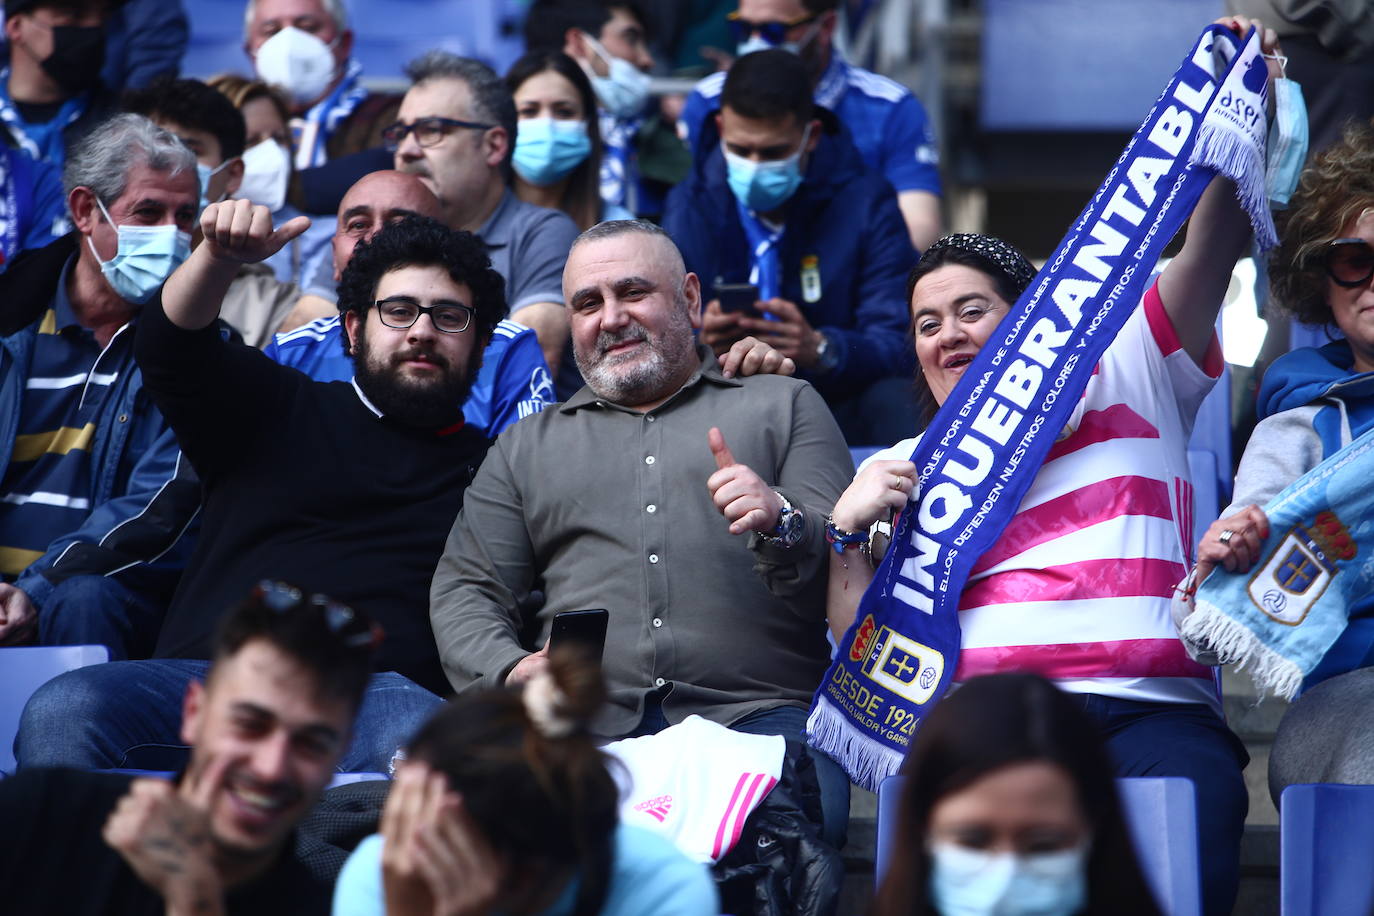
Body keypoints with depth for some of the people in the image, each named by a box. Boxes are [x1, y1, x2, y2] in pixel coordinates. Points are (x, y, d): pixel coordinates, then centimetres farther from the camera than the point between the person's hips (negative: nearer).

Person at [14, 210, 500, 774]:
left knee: (420, 741, -41)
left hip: (375, 689, -2)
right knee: (62, 712, -29)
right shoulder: (281, 408, 25)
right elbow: (171, 351, 7)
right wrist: (220, 258, -14)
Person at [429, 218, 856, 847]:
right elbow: (465, 590, 20)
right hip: (580, 722, 2)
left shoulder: (785, 407, 22)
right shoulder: (528, 445, 29)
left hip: (751, 713, -1)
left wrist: (782, 525, -13)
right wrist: (510, 671, -3)